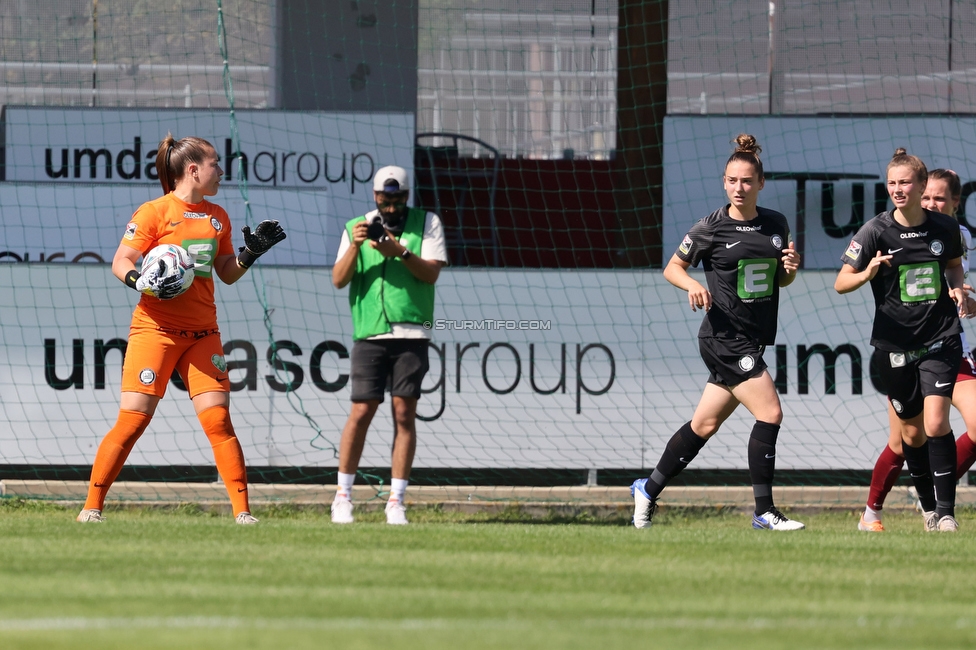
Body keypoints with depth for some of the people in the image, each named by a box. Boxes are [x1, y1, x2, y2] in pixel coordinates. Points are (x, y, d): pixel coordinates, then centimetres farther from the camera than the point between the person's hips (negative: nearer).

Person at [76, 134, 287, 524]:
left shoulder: (217, 217, 14)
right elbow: (120, 262, -6)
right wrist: (140, 281, -26)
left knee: (218, 421, -4)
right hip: (155, 328, -5)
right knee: (132, 420, -8)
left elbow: (227, 273, 20)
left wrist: (251, 252, 2)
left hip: (201, 332, 5)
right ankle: (91, 508, 0)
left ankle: (242, 511, -1)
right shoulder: (155, 212, -4)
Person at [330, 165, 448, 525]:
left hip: (411, 333, 0)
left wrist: (401, 252, -19)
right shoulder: (357, 227, 10)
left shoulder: (426, 224, 7)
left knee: (404, 413, -3)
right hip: (370, 333, 0)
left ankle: (396, 501, 0)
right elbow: (339, 279, 1)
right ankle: (343, 494, 5)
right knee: (361, 411, -6)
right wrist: (355, 246, -15)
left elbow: (432, 273, -4)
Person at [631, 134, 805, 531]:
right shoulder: (711, 229, -7)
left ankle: (649, 490, 27)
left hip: (753, 341, 6)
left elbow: (780, 280, 18)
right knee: (770, 413, -14)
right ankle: (764, 512, -8)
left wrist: (791, 269, -4)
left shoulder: (776, 225, 8)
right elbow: (673, 267, 2)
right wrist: (693, 285, -18)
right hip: (724, 337, -6)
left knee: (704, 425, 13)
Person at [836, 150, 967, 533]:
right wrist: (867, 274, -25)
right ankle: (928, 507, 29)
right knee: (911, 432, 9)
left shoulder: (945, 228, -2)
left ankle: (946, 512, -11)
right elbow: (841, 283, -4)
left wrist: (956, 287, -2)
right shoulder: (875, 231, -7)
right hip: (894, 346, 1)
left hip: (941, 340, -1)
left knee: (936, 423, -15)